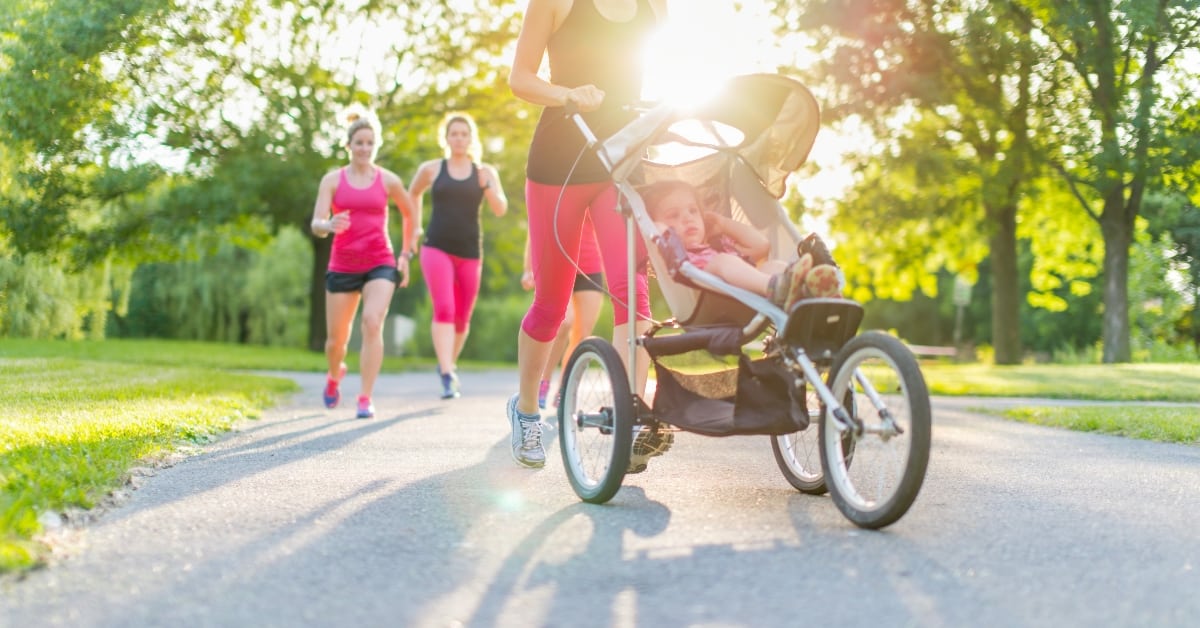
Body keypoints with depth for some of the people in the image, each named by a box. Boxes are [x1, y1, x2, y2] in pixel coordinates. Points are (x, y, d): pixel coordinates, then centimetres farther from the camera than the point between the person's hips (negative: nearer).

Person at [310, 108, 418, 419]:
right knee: (336, 338, 8)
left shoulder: (388, 180, 3)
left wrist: (406, 254, 14)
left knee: (373, 323, -23)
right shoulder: (332, 180, 0)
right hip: (342, 267, 1)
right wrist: (329, 225, -31)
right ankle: (335, 375, 44)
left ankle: (366, 399, -18)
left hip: (380, 264, -1)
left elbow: (409, 215, 18)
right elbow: (316, 224, -8)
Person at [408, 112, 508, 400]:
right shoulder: (431, 169, 4)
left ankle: (449, 364, 36)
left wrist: (486, 184, -20)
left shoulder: (485, 172, 5)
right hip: (437, 248, -2)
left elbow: (501, 209, -5)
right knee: (444, 309, -20)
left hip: (470, 252, 2)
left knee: (462, 317, 11)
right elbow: (413, 195, 22)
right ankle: (447, 376, -26)